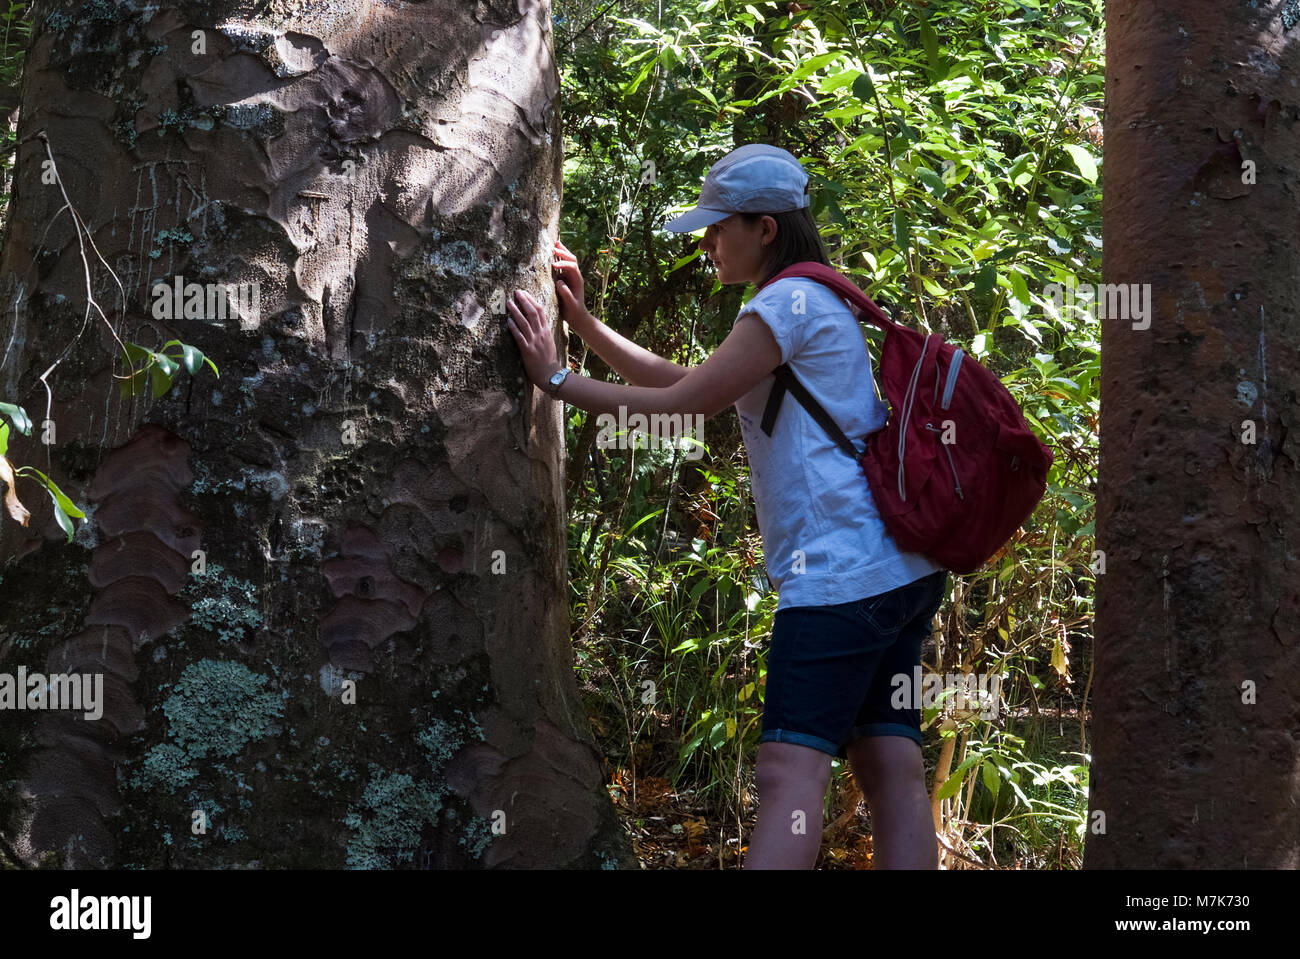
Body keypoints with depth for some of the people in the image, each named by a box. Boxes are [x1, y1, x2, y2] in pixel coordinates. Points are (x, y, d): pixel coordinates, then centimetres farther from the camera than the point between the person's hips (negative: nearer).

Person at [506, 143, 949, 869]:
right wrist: (582, 319, 21)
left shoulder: (790, 302, -7)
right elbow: (683, 380, 24)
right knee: (891, 769, 0)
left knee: (791, 768, -18)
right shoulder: (820, 306, 24)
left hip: (841, 566, -10)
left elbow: (683, 405, -8)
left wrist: (555, 379, -1)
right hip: (900, 570, 10)